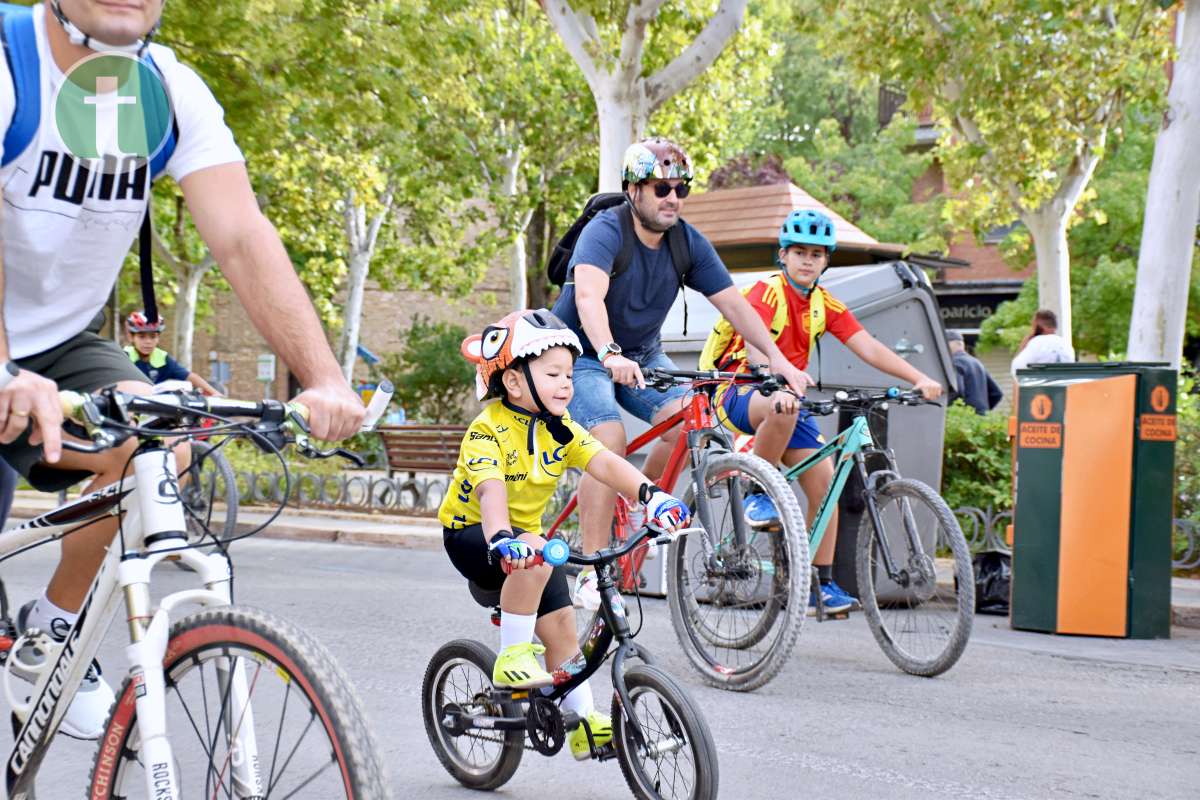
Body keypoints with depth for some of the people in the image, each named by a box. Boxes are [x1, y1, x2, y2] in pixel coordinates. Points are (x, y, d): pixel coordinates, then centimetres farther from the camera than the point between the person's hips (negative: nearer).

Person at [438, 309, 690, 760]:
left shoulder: (560, 429, -4)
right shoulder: (488, 430, -23)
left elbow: (604, 464, -18)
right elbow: (490, 489, -39)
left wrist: (651, 495, -36)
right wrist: (502, 540, -59)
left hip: (528, 533, 7)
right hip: (472, 534, -7)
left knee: (560, 621, -1)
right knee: (535, 554, -36)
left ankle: (582, 720, 10)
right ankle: (512, 655, -23)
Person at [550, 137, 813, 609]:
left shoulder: (689, 243, -7)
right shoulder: (604, 232, -23)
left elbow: (732, 303, -10)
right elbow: (588, 296, -41)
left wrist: (777, 358, -23)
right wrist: (611, 356, -58)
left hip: (643, 355, 5)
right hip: (583, 354, -5)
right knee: (610, 439, -27)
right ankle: (592, 577, -23)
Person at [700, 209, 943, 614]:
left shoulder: (826, 305, 5)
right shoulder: (767, 292, -14)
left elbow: (869, 348, -5)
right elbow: (755, 347, -31)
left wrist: (919, 378, -19)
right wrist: (777, 388, -50)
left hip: (788, 397, 6)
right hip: (739, 393, -6)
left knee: (824, 479, -8)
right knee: (784, 410, -40)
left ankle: (821, 583, -2)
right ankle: (758, 494, -19)